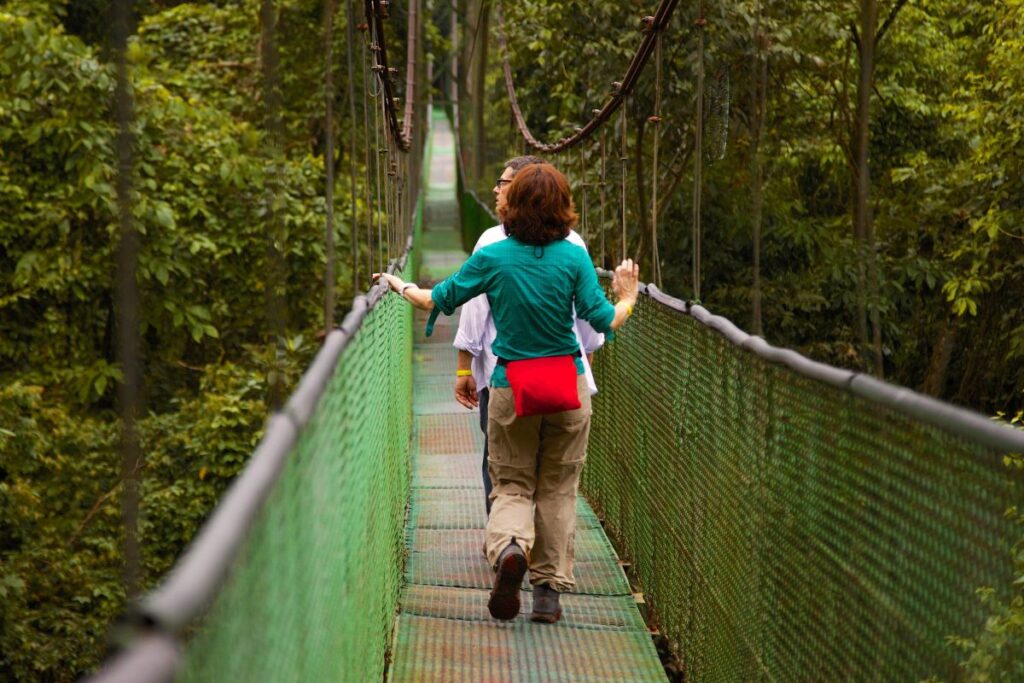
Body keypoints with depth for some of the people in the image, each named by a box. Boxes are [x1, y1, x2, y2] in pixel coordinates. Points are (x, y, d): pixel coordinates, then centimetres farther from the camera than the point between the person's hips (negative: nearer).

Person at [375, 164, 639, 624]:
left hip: (511, 386, 0)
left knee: (512, 484, 9)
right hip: (568, 383, 0)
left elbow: (438, 300, 4)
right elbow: (603, 321, -7)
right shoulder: (574, 258, -6)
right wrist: (627, 299, 14)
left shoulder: (492, 258, -5)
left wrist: (401, 286, 23)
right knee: (558, 488, 10)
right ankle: (549, 590, 8)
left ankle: (509, 547, -22)